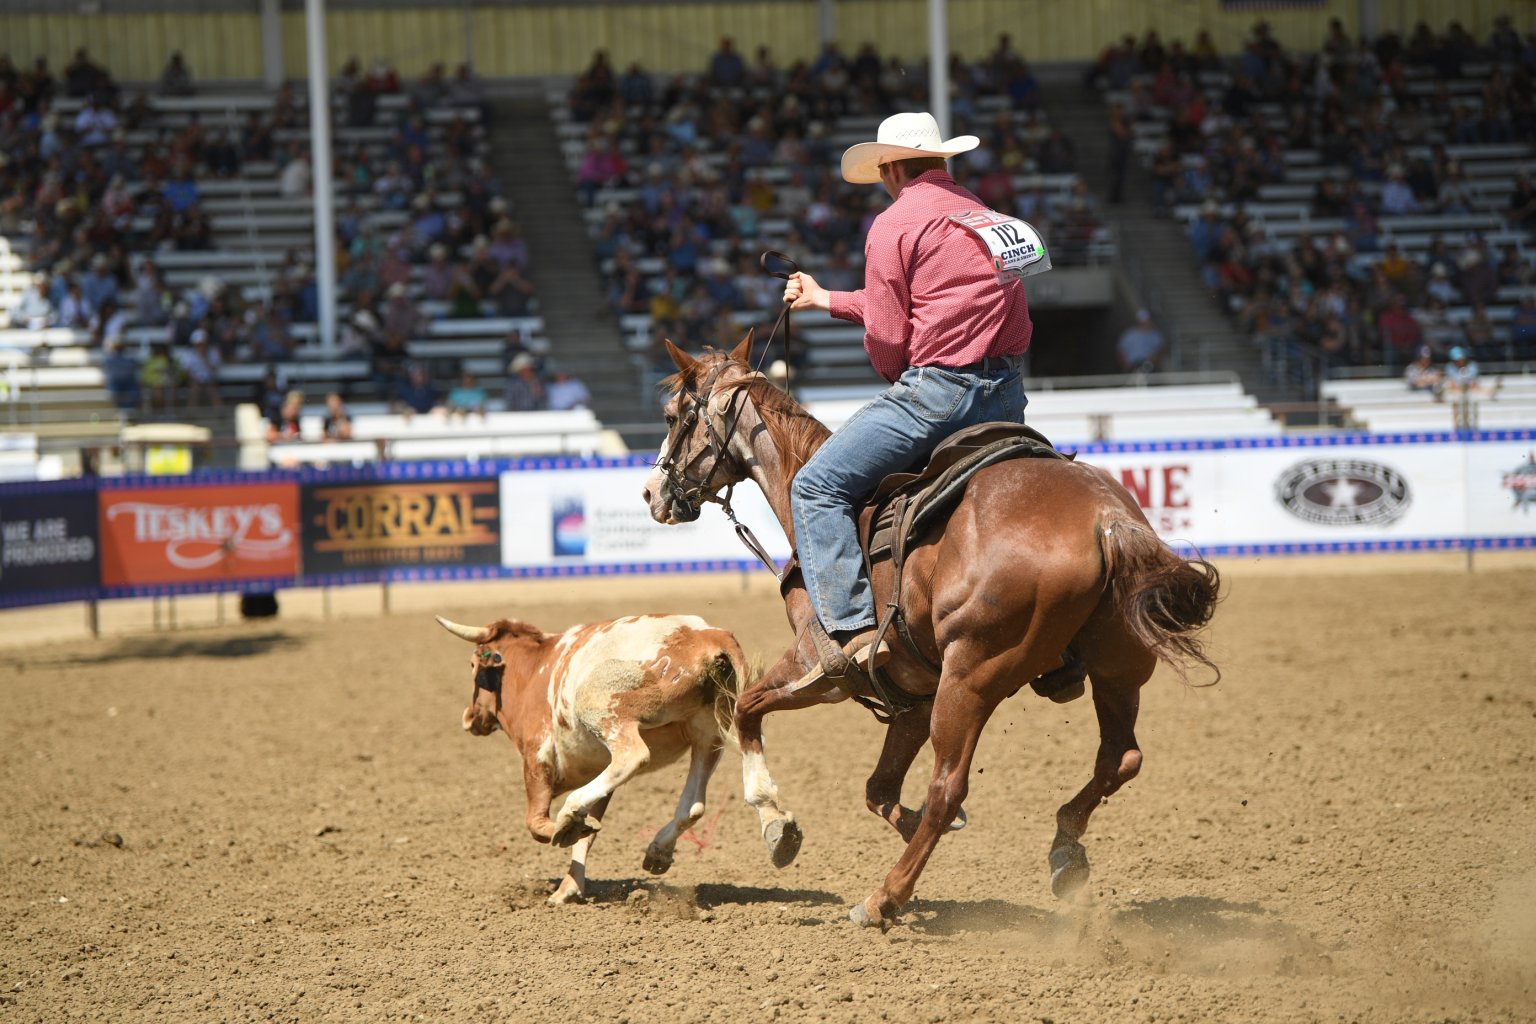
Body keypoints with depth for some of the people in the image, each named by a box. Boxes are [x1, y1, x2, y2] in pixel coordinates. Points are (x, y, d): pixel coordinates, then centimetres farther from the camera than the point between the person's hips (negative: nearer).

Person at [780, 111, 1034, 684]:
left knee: (817, 488, -1)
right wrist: (826, 301, 38)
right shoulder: (978, 212, 21)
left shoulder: (894, 225, -5)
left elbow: (886, 337, -8)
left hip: (939, 387, -8)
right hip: (1008, 394, 8)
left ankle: (853, 628, -14)